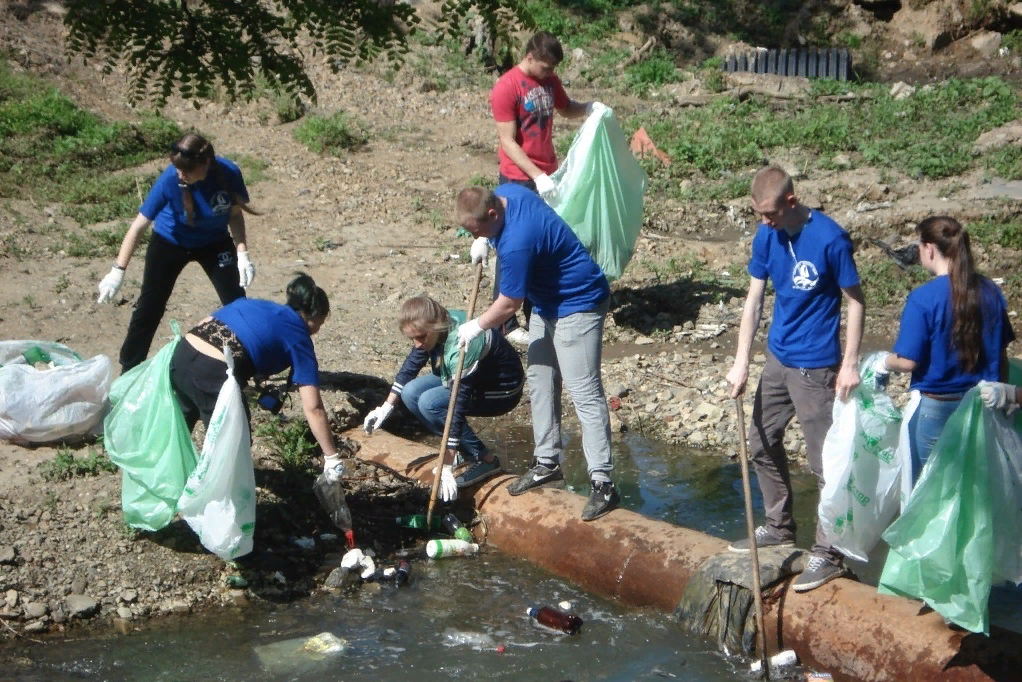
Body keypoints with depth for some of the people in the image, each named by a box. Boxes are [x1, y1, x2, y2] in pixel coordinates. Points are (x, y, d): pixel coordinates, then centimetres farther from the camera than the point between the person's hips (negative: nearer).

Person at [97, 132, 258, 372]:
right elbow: (139, 225, -28)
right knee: (149, 309, 0)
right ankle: (129, 373, 14)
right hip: (170, 243, -2)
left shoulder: (229, 174, -27)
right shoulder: (170, 181, -32)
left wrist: (242, 255, -20)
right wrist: (118, 270, -31)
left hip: (214, 243, 2)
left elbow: (235, 214, -9)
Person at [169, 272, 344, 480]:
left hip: (181, 356, 7)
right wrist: (332, 458, 5)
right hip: (214, 373, -7)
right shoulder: (299, 337, 8)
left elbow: (207, 325, 21)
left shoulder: (255, 304, 26)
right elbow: (313, 408, 2)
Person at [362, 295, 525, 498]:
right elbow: (410, 367, 4)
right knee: (411, 393, -9)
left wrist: (446, 468, -34)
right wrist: (387, 406, -1)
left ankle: (485, 461, -12)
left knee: (429, 403, -25)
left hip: (503, 390, -8)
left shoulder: (462, 347, -36)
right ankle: (465, 450, 4)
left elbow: (457, 408, -36)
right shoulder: (433, 329, -14)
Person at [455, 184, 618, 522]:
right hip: (547, 303, 11)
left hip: (577, 307, -11)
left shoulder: (517, 242, -33)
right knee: (540, 381, 14)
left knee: (584, 392, -12)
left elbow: (509, 304, -21)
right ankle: (547, 462, 25)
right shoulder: (505, 192, -6)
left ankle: (602, 483, -12)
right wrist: (484, 241, 5)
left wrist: (476, 326, -4)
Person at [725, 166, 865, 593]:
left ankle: (828, 554, 8)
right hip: (777, 358, 8)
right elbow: (753, 300, 4)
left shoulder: (829, 239, -20)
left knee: (825, 461, -1)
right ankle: (779, 527, 35)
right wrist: (741, 362, 1)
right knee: (761, 444, 18)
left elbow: (855, 301, -12)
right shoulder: (766, 236, -1)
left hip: (815, 367, -7)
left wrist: (850, 364, -14)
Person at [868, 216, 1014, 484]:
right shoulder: (990, 292, -3)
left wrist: (883, 363, 3)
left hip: (936, 407, -5)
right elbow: (1000, 352, 5)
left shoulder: (923, 298, -19)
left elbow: (908, 361, -18)